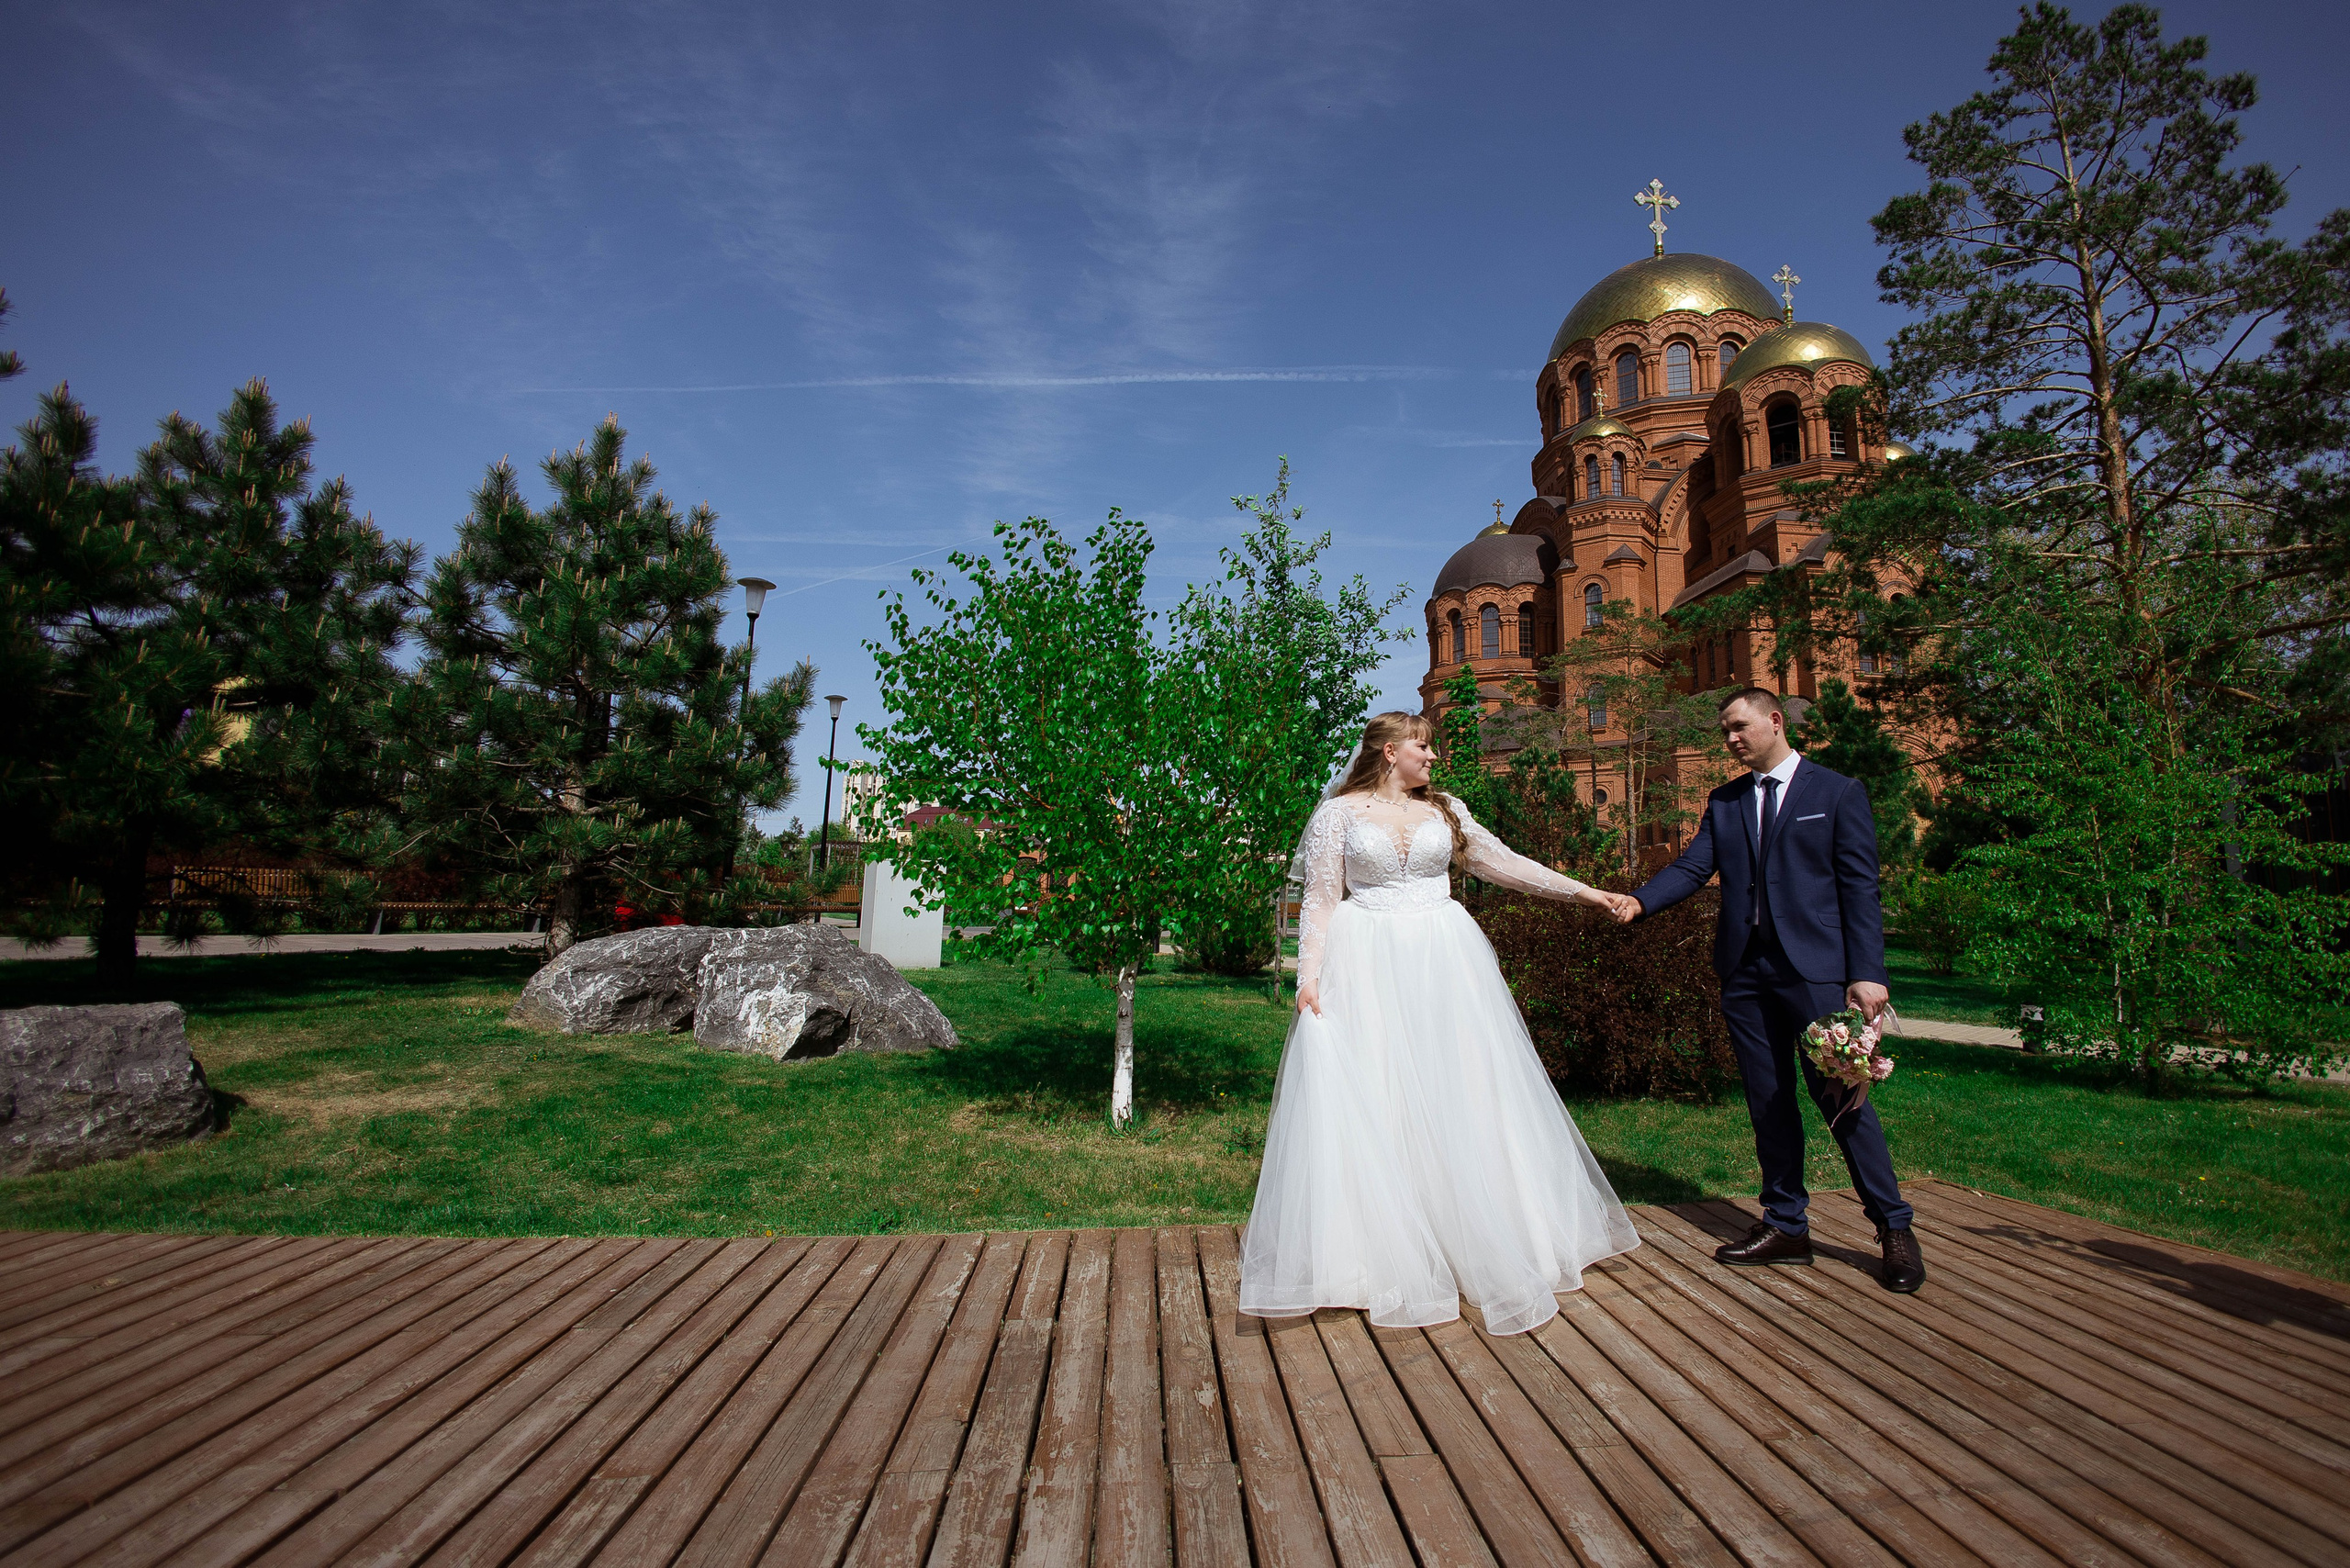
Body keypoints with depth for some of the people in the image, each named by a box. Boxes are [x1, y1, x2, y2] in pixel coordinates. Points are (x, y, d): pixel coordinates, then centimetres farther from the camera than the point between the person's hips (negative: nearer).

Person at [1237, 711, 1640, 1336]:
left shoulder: (1445, 812, 11)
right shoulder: (1338, 813, 1)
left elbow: (1507, 864, 10)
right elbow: (1321, 901, -2)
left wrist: (1588, 892, 5)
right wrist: (1309, 974, -11)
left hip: (1443, 965, 3)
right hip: (1366, 971, -3)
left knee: (1460, 1096, 5)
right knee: (1370, 1104, -2)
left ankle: (1484, 1245, 20)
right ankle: (1378, 1254, 11)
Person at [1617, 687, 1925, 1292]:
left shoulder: (1838, 793, 3)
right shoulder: (1723, 802, 13)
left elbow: (1860, 888, -2)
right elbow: (1692, 867, 2)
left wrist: (1866, 972, -9)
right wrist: (1640, 899, -16)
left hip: (1816, 969, -4)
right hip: (1746, 971, 4)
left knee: (1841, 1097, -1)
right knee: (1769, 1102, 10)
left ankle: (1894, 1227, 18)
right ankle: (1786, 1226, 22)